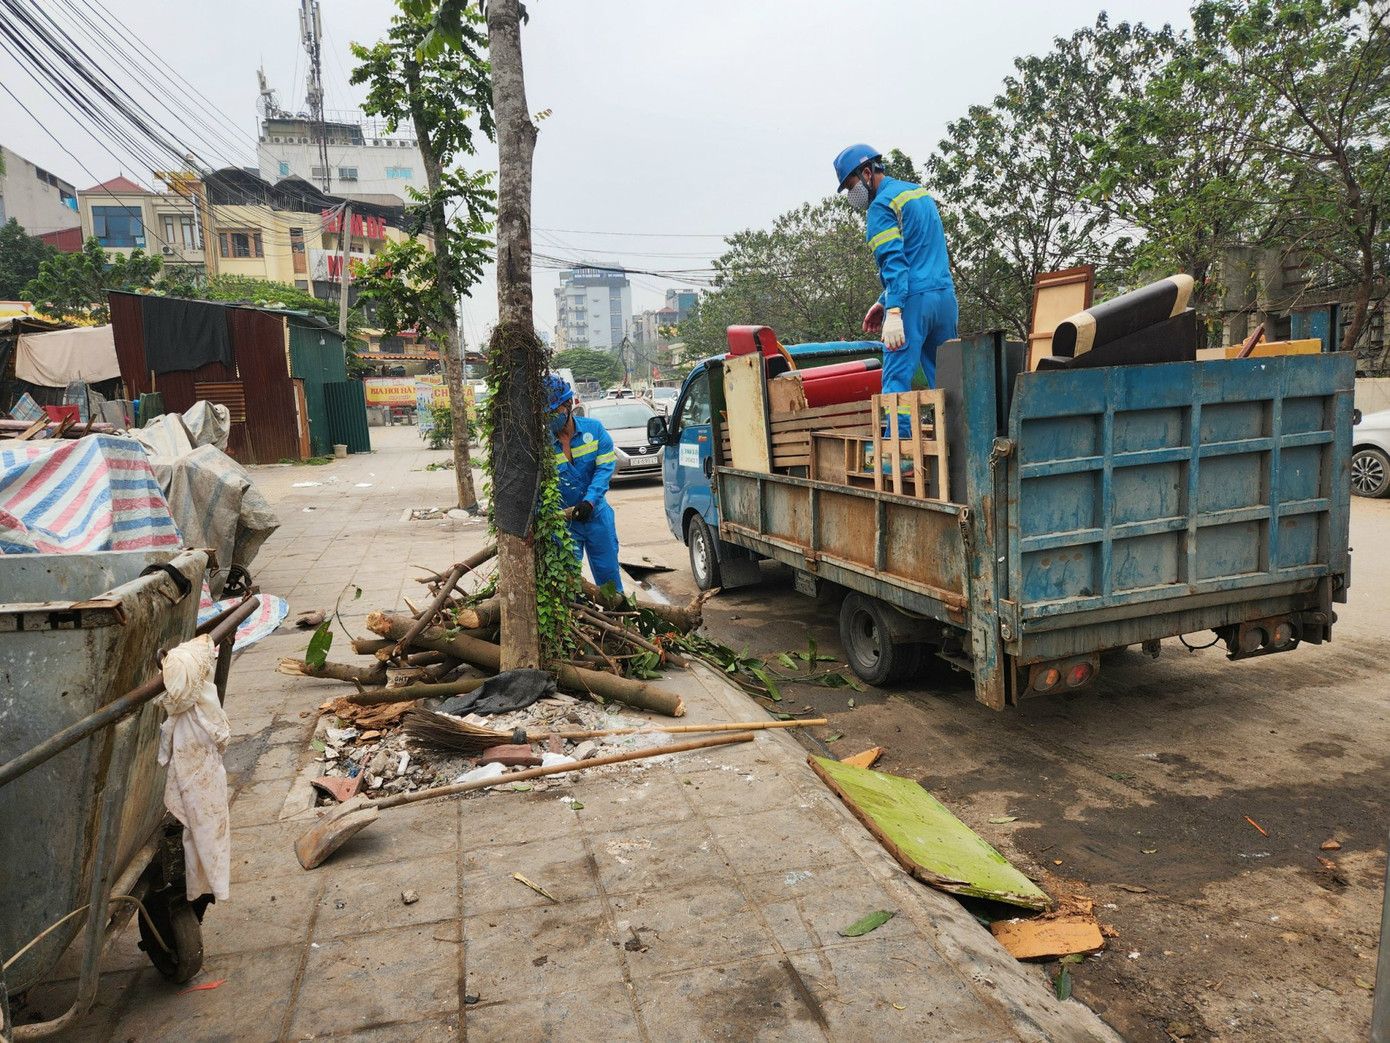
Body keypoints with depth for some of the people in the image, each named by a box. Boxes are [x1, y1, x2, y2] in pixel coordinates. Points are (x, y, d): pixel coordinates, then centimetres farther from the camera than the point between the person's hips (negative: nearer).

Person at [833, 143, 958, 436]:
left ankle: (898, 439, -12)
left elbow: (895, 261, -18)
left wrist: (893, 312, -24)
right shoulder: (919, 192, 21)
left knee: (897, 376, -7)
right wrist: (884, 301, 24)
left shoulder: (881, 206, -7)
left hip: (914, 300, -8)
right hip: (945, 294, 8)